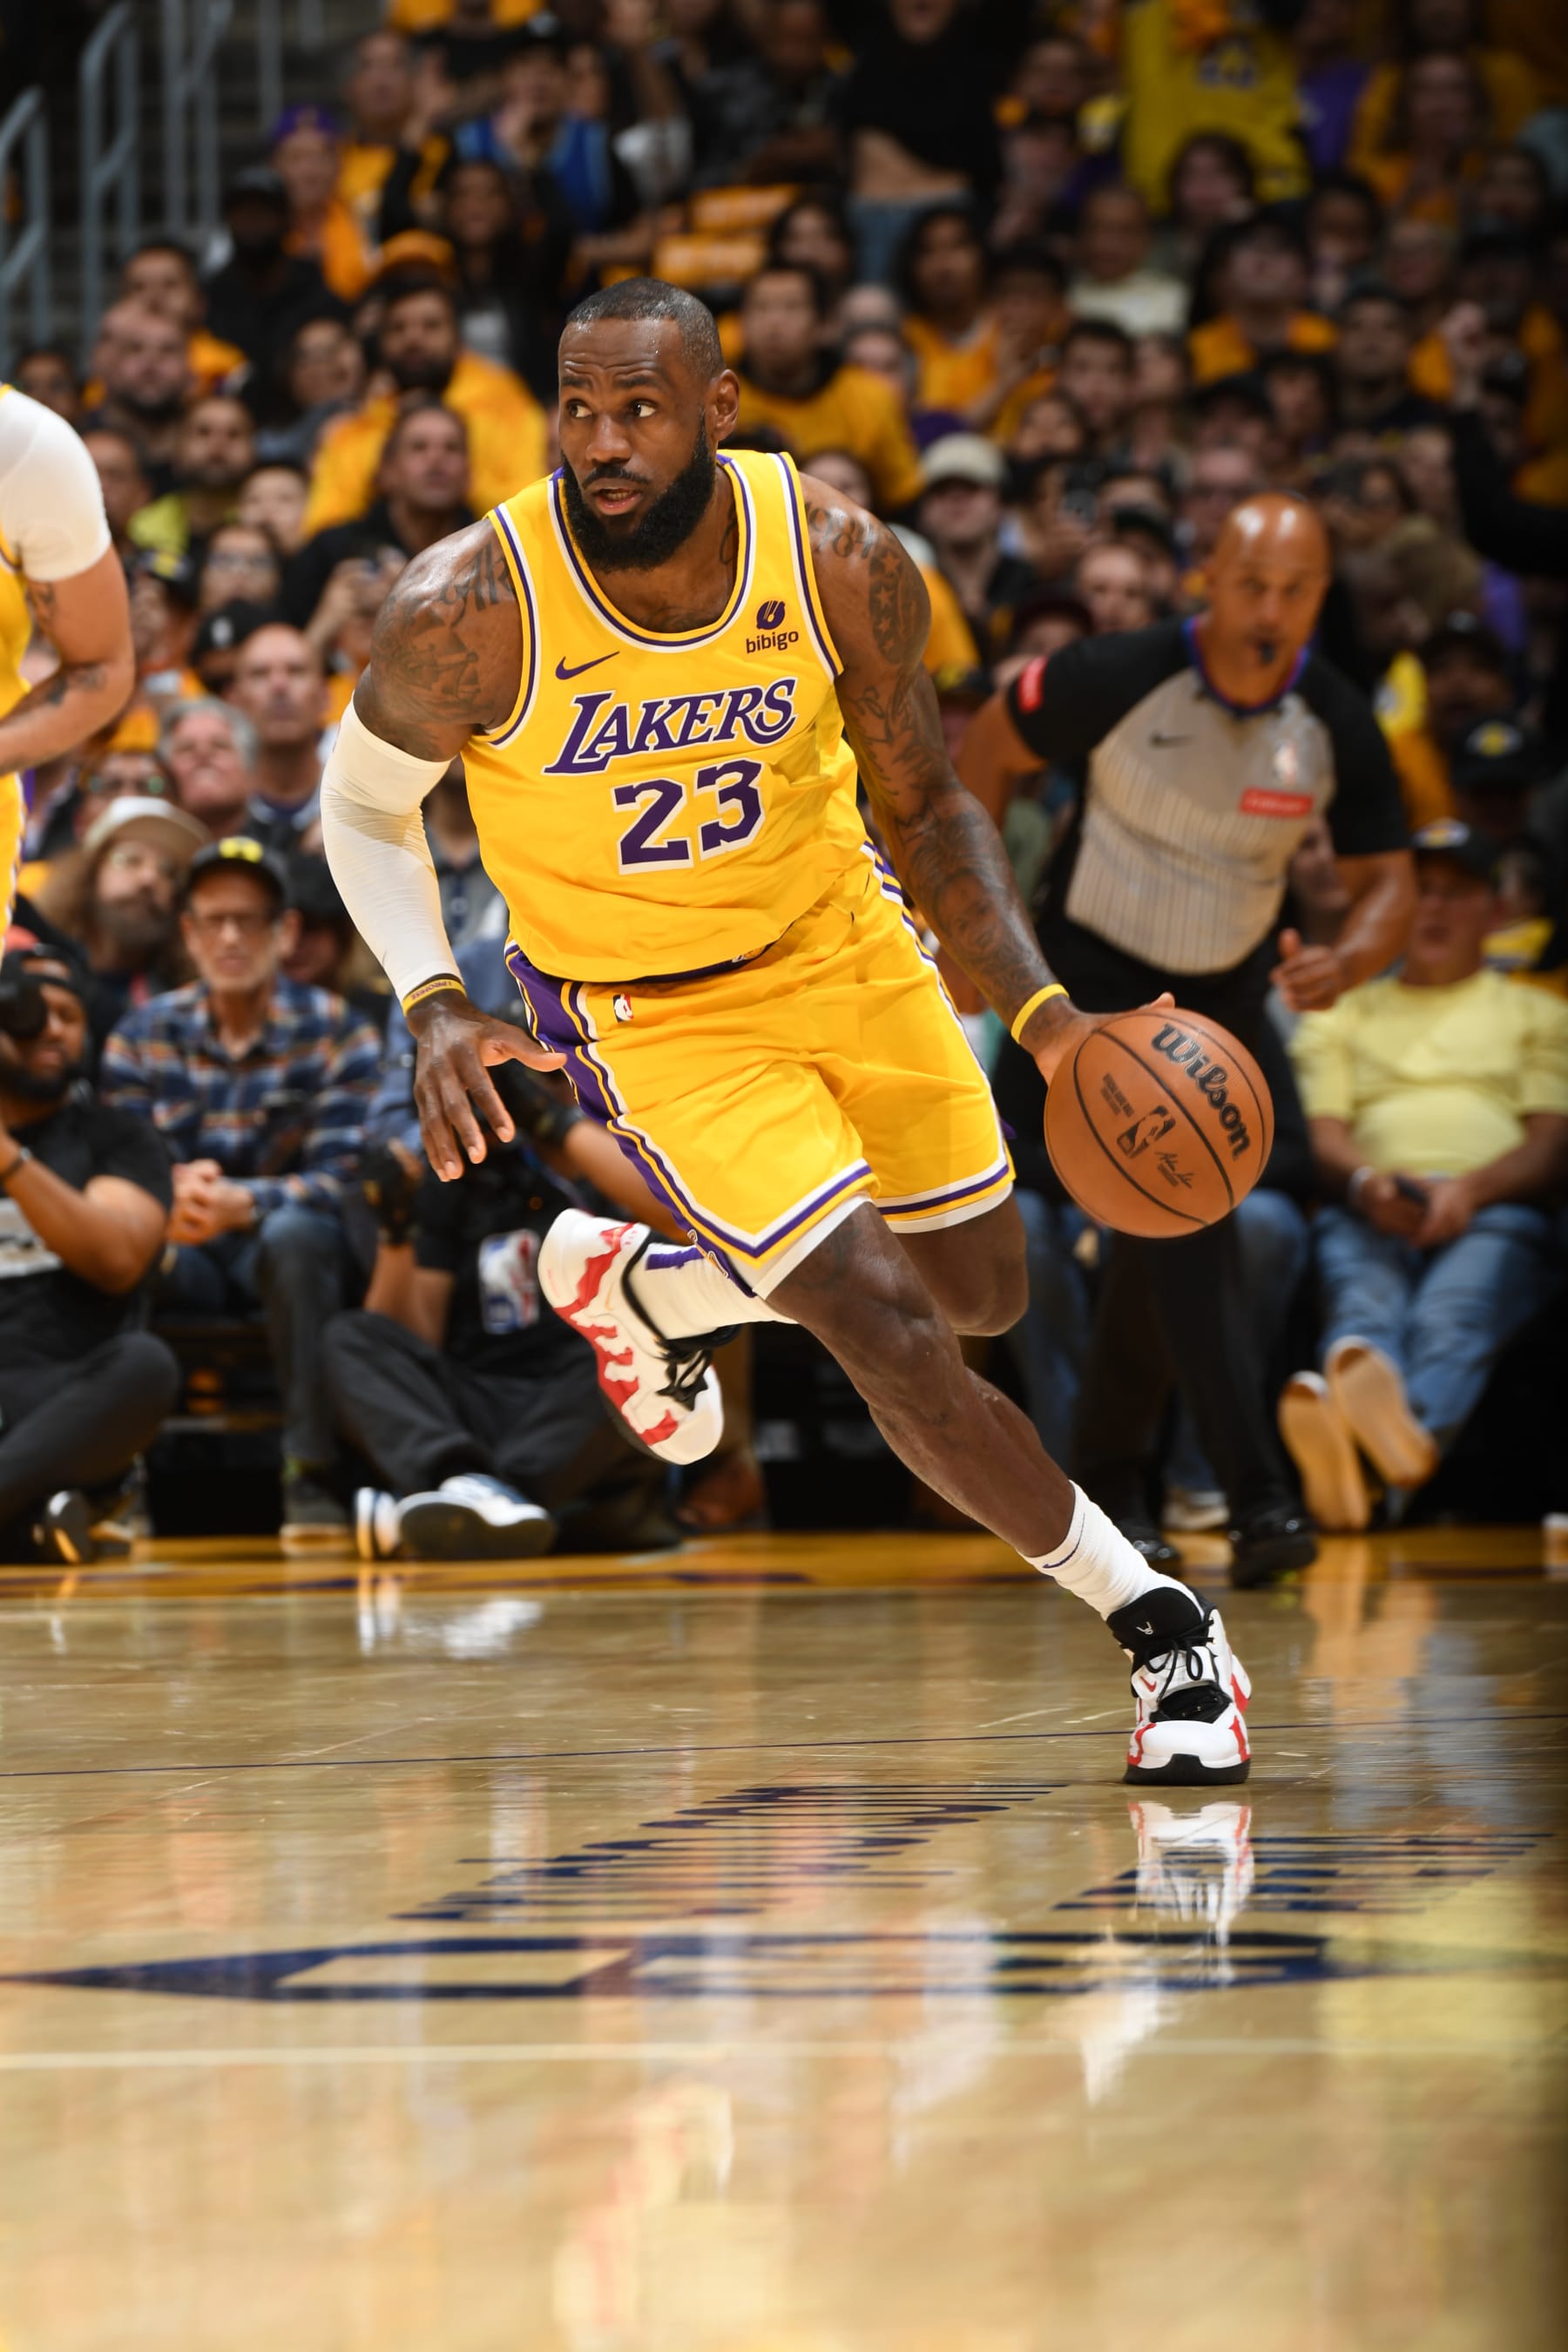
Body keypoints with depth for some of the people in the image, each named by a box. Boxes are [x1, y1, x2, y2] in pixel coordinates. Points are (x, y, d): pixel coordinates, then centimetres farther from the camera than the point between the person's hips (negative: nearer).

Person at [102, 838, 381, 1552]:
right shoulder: (144, 1035, 5)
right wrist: (169, 1197, -30)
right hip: (186, 1257, 2)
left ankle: (309, 1476, -36)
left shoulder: (336, 1032, -3)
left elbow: (337, 1177, -14)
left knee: (296, 1233, -37)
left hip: (285, 1249, -2)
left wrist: (243, 1203, -34)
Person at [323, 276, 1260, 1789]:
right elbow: (362, 806, -6)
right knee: (893, 1336, -15)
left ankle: (642, 1283, 39)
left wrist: (1044, 1014, -16)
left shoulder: (841, 563, -19)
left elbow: (926, 809, -4)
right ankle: (1155, 1624, 3)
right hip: (652, 1017, -4)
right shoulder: (469, 615, -26)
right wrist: (431, 1008, -20)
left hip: (841, 943, 4)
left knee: (982, 1292, 16)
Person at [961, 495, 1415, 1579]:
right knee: (1187, 1215, -20)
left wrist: (1350, 960, -28)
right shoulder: (1120, 677, -22)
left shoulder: (1337, 724, -13)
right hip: (1099, 981, -4)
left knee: (1164, 1241, 13)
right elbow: (990, 749, -4)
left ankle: (1111, 1479, 32)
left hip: (1227, 998, 4)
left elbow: (1390, 882, -6)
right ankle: (1258, 1497, -25)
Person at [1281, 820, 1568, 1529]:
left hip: (1493, 1209, -1)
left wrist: (1470, 1189, -12)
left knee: (1456, 1309, -39)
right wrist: (1367, 1183, -12)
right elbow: (1322, 1135, 14)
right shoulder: (1341, 1015, 31)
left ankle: (1416, 1431, -73)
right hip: (1367, 1208, 1)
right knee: (1364, 1298, -39)